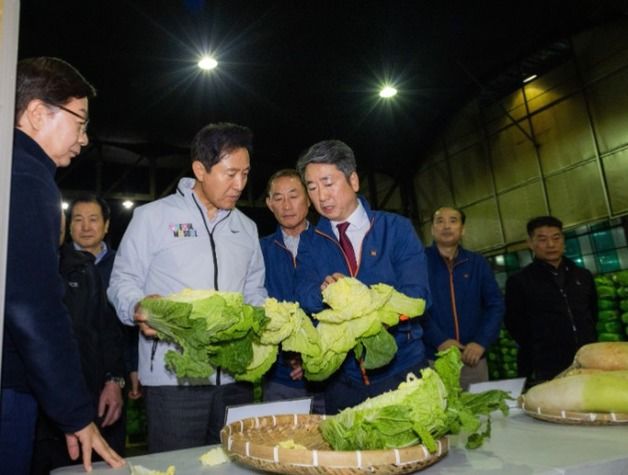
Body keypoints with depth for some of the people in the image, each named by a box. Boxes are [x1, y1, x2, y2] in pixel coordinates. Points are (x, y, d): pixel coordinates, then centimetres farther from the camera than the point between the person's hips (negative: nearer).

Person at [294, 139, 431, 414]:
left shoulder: (397, 229, -2)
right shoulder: (309, 244, 5)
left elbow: (416, 296, -12)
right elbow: (304, 296, -9)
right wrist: (325, 290, -32)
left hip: (401, 373, -1)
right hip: (342, 380, 2)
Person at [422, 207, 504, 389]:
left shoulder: (478, 263, 10)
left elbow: (496, 304, 6)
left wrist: (482, 342, -8)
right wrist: (439, 340, -19)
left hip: (473, 359, 4)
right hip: (432, 360, -3)